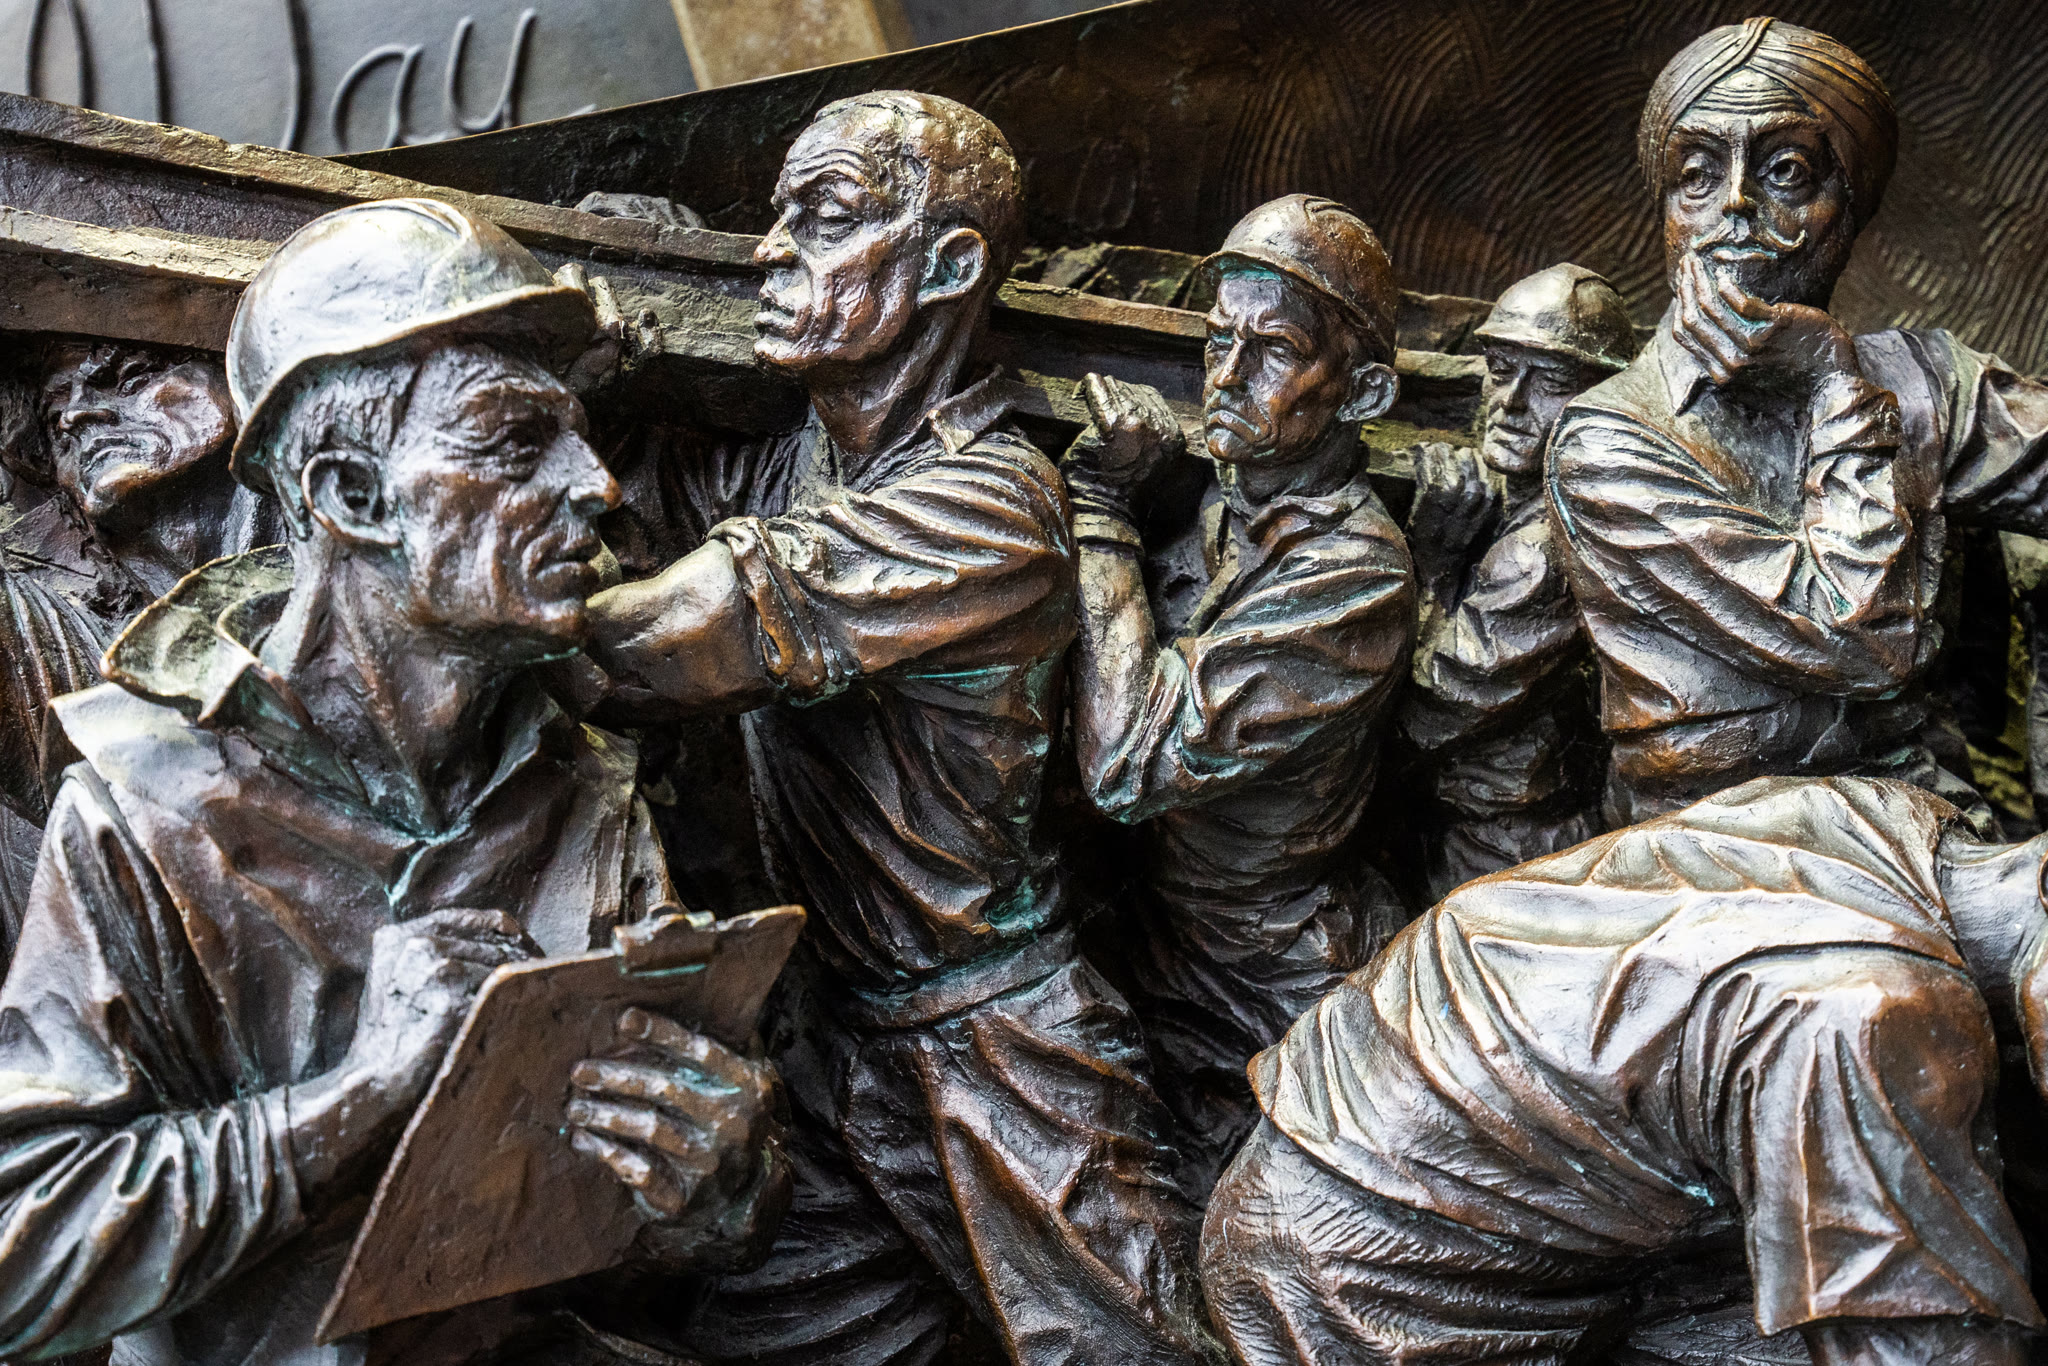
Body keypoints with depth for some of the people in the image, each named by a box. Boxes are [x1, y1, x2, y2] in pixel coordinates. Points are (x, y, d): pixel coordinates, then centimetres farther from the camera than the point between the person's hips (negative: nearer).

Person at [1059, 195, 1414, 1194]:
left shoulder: (1354, 572, -26)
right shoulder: (1220, 498, -2)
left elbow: (1129, 764, -33)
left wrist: (1100, 510, -25)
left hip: (1271, 1005, -6)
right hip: (1166, 948, 7)